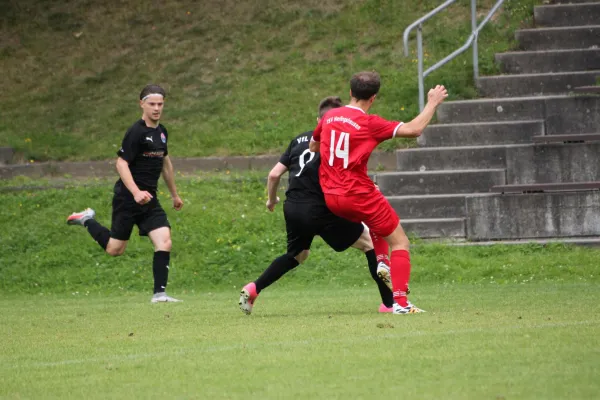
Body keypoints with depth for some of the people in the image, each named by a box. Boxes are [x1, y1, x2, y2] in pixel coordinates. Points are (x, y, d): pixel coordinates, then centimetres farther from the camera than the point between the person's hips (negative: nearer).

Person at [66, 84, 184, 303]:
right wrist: (136, 192, -29)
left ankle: (159, 293, -6)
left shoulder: (161, 132, 11)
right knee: (115, 248, 2)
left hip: (149, 199, 7)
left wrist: (174, 194, 33)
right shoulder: (136, 132, -14)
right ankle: (87, 220, 27)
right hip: (127, 198, -7)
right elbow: (121, 163, -18)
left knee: (164, 242, -10)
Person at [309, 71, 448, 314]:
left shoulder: (329, 117, 5)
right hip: (359, 196, -7)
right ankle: (400, 302, -8)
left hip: (330, 198, 7)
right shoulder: (369, 124, -14)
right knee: (400, 242, 4)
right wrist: (432, 104, -4)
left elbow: (312, 146, 22)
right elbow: (414, 129, -17)